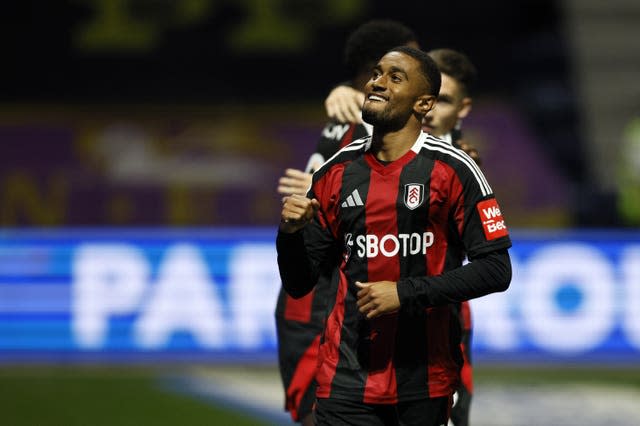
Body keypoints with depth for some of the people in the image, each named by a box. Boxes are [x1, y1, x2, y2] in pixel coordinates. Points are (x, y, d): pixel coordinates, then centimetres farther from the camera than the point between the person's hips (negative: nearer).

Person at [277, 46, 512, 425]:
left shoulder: (453, 170, -3)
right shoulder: (336, 172, 9)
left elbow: (496, 269, -8)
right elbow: (299, 284, 14)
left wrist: (406, 293, -15)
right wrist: (290, 233, -7)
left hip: (426, 379, -2)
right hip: (347, 377, 2)